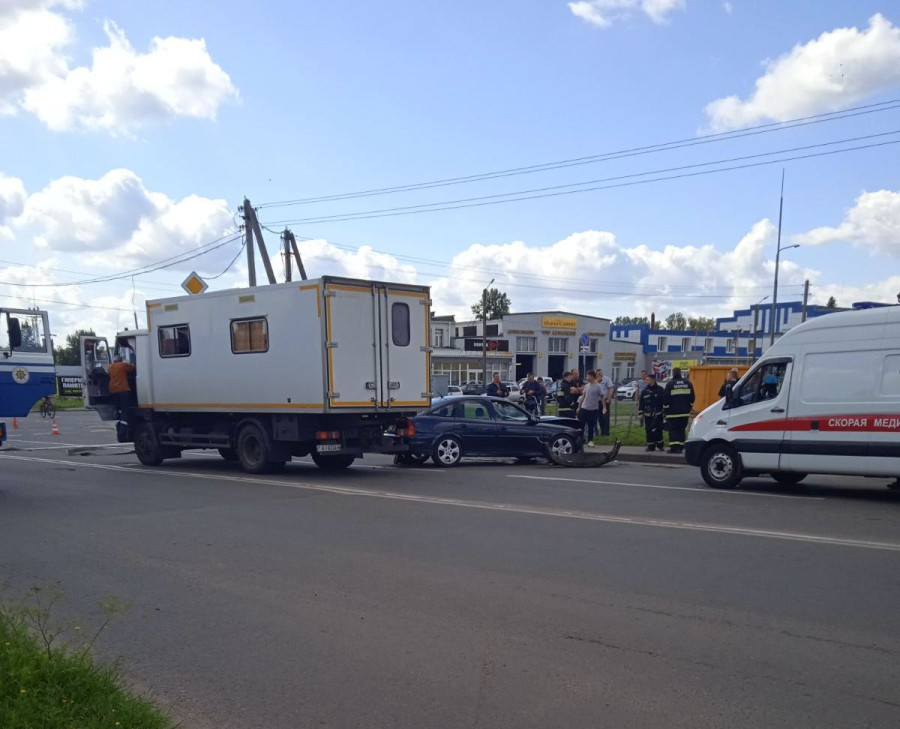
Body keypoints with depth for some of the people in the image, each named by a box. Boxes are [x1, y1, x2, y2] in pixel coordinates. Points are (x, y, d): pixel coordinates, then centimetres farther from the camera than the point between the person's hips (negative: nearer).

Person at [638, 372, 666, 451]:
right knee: (649, 431, 4)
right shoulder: (645, 391, 8)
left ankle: (660, 445, 4)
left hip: (657, 415, -4)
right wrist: (640, 413, 5)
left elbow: (664, 401, 1)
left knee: (657, 430, -9)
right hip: (647, 415, 4)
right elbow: (641, 403, 10)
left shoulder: (660, 390, -1)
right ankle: (651, 446, 12)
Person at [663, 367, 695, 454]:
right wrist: (689, 408, 22)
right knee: (681, 429, 11)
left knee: (672, 430, -1)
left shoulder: (670, 384, -7)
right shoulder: (688, 383, 7)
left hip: (673, 412, -4)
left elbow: (666, 398, -7)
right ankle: (680, 447, 7)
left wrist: (665, 409, 2)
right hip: (685, 412, 4)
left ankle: (674, 447, -10)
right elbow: (692, 398, 11)